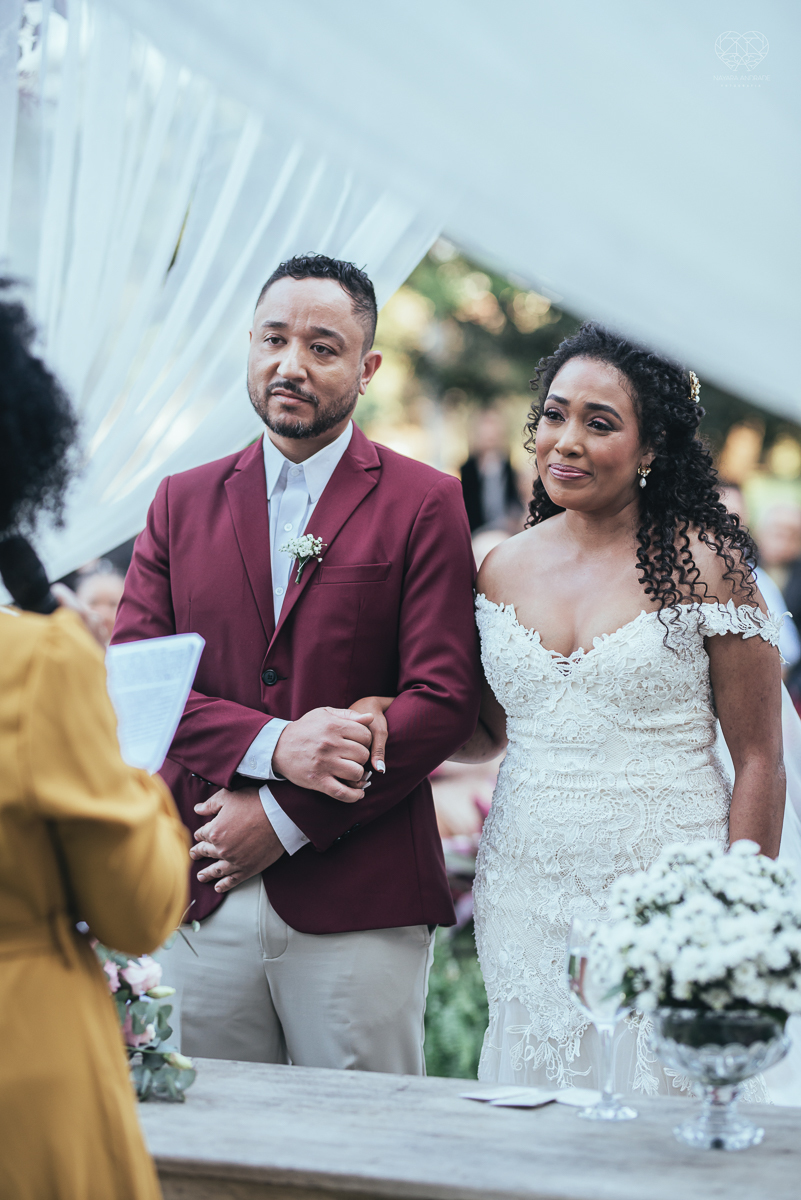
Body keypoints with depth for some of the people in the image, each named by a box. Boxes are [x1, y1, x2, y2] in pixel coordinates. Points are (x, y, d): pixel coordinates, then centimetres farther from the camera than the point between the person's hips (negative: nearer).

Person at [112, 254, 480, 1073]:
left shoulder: (423, 504, 1)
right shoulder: (182, 502, 12)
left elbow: (444, 701, -6)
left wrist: (286, 819, -10)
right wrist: (272, 744, -13)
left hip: (358, 906, -3)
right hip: (203, 899, 3)